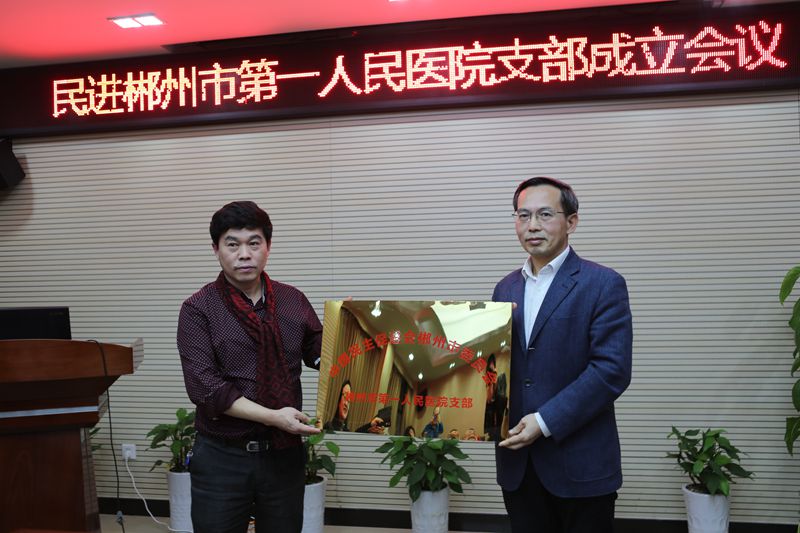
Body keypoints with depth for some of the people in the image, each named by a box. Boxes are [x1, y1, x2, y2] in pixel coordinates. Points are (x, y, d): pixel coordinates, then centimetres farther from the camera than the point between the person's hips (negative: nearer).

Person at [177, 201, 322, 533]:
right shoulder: (198, 309, -7)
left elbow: (321, 355, 10)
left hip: (284, 454, 3)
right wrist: (272, 417, -21)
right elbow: (204, 386, -15)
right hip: (222, 457, -3)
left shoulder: (293, 301, 3)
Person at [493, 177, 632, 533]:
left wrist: (546, 422, -19)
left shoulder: (603, 284, -7)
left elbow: (612, 370, -15)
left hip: (579, 463, -5)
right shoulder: (506, 288, 11)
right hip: (517, 462, 5)